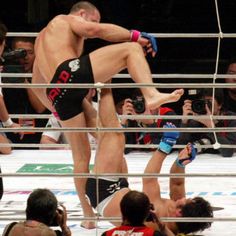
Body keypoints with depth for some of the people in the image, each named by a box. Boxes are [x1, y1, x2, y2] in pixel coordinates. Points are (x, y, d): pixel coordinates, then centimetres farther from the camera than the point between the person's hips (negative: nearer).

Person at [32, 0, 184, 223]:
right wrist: (135, 35, 4)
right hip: (73, 72, -7)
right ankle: (151, 95, -32)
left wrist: (56, 109, 44)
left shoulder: (41, 39, 42)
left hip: (57, 94, 7)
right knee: (131, 49, -4)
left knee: (81, 154, 15)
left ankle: (88, 215, 15)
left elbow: (37, 85, 42)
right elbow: (97, 30, 0)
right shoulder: (67, 20, 20)